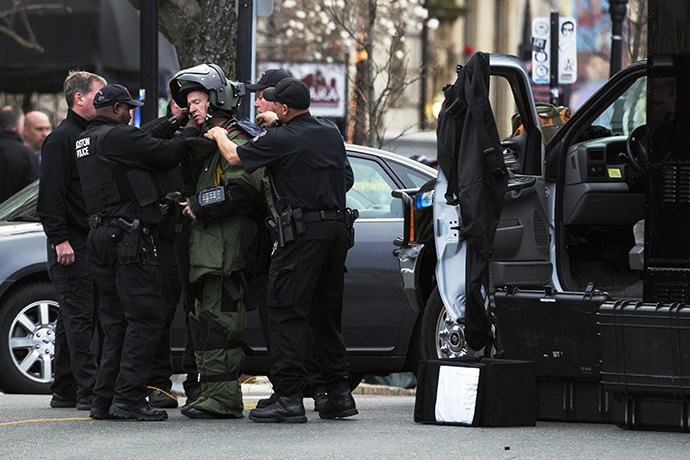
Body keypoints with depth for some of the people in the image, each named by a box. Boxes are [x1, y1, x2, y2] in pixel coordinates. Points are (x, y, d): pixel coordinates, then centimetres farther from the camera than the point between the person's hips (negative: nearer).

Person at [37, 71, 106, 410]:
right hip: (72, 243, -9)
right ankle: (89, 391, -13)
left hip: (91, 242, 9)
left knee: (73, 318, 10)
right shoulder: (61, 138, -8)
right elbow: (51, 194, -15)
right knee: (79, 317, -10)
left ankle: (64, 391, 14)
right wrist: (60, 238, -21)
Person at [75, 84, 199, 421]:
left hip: (100, 236, 10)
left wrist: (174, 123, 25)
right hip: (129, 235, -10)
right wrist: (190, 130, 7)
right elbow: (166, 155, -9)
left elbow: (144, 143, 21)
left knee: (115, 322, 12)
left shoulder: (86, 140, 17)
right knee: (144, 318, -7)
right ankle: (128, 397, -13)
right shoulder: (117, 136, -11)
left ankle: (103, 400, 9)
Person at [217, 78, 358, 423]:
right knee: (327, 313, 15)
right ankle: (339, 392, 16)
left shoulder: (281, 139, -10)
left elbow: (235, 157, 1)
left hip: (303, 233, -7)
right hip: (338, 228, 7)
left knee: (287, 313, -5)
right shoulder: (331, 133, 11)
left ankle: (289, 398, -11)